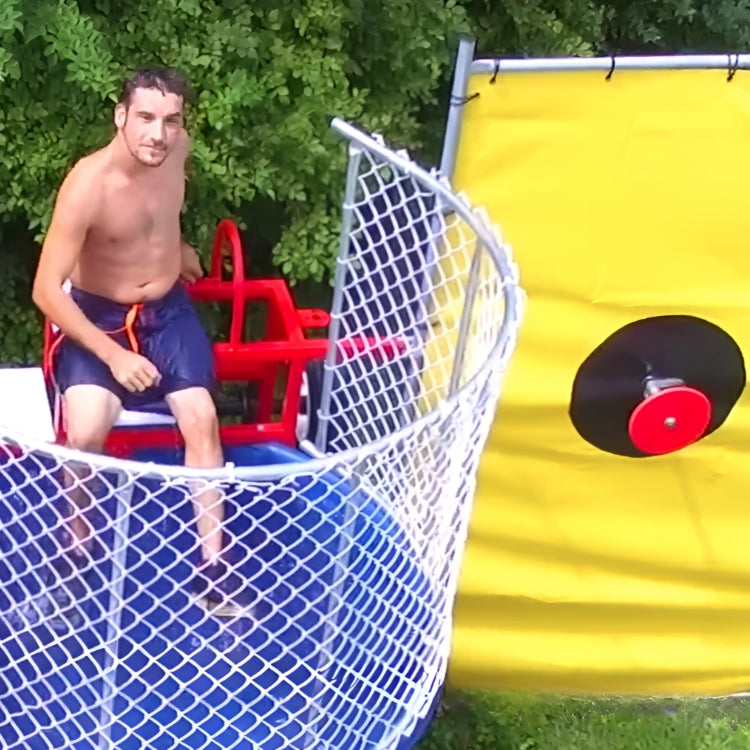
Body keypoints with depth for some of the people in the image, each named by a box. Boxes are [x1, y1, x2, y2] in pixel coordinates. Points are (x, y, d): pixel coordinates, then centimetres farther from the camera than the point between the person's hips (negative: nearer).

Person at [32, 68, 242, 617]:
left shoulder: (178, 147, -12)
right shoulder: (88, 186, -28)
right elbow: (47, 291, -24)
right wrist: (112, 354, -27)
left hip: (168, 309, 4)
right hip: (97, 315, -4)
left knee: (201, 417, -17)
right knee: (86, 431, -26)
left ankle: (212, 563, -5)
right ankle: (78, 547, 2)